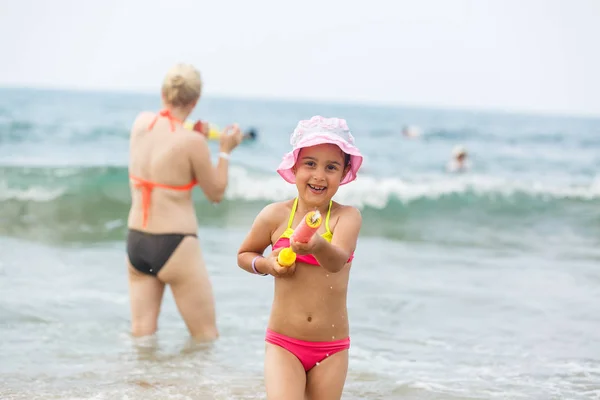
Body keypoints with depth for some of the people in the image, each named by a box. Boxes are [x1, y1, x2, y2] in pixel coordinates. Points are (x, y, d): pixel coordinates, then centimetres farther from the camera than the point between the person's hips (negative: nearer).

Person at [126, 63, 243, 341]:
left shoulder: (140, 123, 1)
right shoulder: (192, 142, -16)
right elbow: (216, 193, -3)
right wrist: (225, 151, 6)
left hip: (136, 242, 6)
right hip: (175, 246, -6)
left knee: (141, 335, 8)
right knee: (206, 337, 7)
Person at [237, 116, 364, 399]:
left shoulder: (347, 216, -9)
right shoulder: (275, 215, -5)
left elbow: (337, 261, -29)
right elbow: (244, 255, 12)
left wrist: (317, 246, -52)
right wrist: (265, 264, -10)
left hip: (331, 349, 0)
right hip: (283, 344, 0)